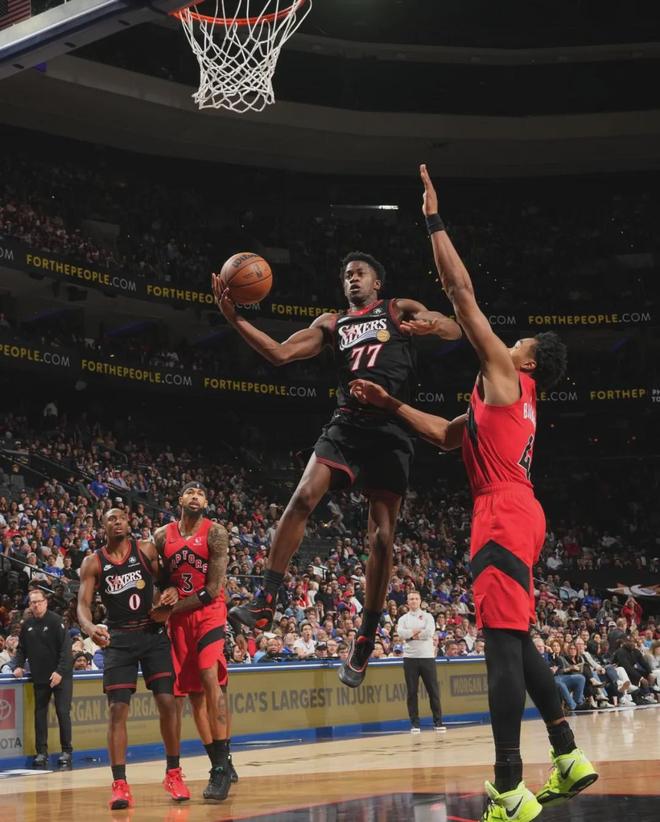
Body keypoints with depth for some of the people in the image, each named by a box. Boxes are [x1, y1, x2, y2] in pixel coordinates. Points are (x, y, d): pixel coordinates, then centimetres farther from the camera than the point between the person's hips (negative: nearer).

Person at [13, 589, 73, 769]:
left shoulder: (56, 620, -10)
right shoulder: (27, 625, 6)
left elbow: (66, 648, -15)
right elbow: (21, 648, 17)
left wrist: (60, 671, -21)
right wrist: (18, 665, 0)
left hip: (61, 675, -5)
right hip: (39, 677, 5)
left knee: (63, 712, -5)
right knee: (40, 713, 5)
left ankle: (66, 751, 2)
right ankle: (41, 752, 11)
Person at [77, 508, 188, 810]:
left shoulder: (146, 550, 1)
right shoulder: (93, 563, -1)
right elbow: (83, 605, -6)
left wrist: (171, 593, -17)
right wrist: (90, 628, -28)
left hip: (153, 633, 1)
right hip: (118, 639, 0)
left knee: (167, 701, -5)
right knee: (117, 709, -8)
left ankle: (173, 773, 10)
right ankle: (120, 784, -6)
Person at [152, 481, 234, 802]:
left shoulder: (215, 533, -7)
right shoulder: (162, 536, 5)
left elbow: (212, 589, -13)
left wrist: (171, 609, -14)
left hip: (209, 614, -5)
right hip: (178, 619, 5)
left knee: (211, 681, -20)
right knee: (192, 693, 6)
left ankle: (222, 766, -18)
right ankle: (221, 766, 16)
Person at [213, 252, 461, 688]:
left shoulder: (400, 309, 11)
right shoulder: (332, 324, 17)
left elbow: (456, 331, 1)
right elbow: (280, 353, 7)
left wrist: (432, 324, -23)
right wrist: (236, 319, -7)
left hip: (391, 429, -2)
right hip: (348, 423, 2)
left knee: (382, 536, -3)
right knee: (303, 497, -20)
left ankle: (365, 641, 5)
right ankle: (266, 602, -16)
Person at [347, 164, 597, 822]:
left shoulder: (503, 374, 1)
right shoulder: (513, 398, 25)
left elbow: (462, 292, -2)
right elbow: (448, 435, 34)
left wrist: (434, 221, 5)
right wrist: (391, 405, 31)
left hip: (504, 513, -10)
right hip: (517, 515, 10)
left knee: (502, 641, -14)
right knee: (516, 641, 16)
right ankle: (568, 759, 20)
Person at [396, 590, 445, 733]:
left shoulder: (427, 616, 7)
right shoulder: (403, 619, 10)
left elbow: (430, 632, -12)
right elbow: (401, 633, -10)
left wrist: (411, 634, -7)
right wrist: (418, 631, -11)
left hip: (427, 657, -1)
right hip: (410, 658, 1)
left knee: (433, 690, 1)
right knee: (412, 692, 2)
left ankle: (438, 722, 9)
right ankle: (414, 723, 8)